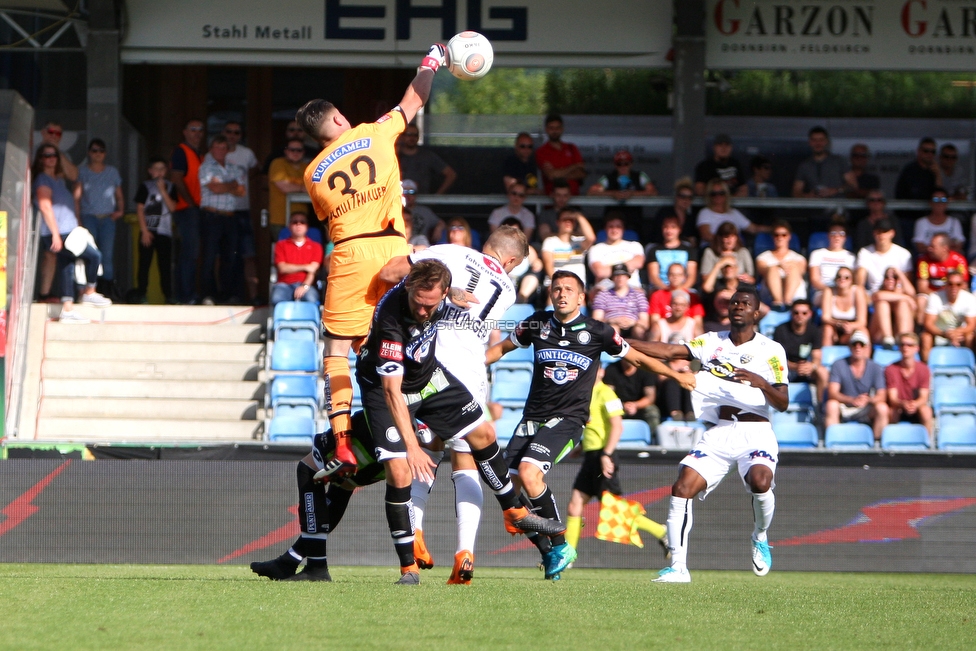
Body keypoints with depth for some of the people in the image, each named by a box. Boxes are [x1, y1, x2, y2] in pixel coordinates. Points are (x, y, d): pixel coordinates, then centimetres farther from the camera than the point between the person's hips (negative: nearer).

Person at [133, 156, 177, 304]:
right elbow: (140, 209, 0)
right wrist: (144, 230, -8)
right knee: (144, 263, -1)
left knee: (165, 264, 0)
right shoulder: (145, 186, 4)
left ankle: (168, 295, 3)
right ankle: (141, 294, 2)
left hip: (164, 232, 1)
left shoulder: (170, 187, 9)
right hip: (148, 230, -1)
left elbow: (172, 207, -2)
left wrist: (163, 191, -10)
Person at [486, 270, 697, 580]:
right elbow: (502, 348, 22)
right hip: (533, 416, 5)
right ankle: (549, 555, 7)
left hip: (568, 419, -5)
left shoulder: (596, 332, -2)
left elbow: (636, 358, 11)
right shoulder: (537, 324, 6)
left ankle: (560, 545, -12)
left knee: (529, 472, -27)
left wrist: (677, 375, 15)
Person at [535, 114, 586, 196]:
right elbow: (551, 175, -8)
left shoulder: (572, 148, 16)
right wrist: (575, 166, 3)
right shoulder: (541, 152, 4)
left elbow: (582, 174, 8)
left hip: (574, 195, 4)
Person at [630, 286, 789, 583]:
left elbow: (782, 403, -4)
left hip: (755, 433, -3)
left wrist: (760, 383, -24)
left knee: (760, 482, -31)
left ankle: (760, 537, 0)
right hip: (717, 434, 3)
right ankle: (678, 567, -9)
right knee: (682, 487, -15)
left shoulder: (771, 350, 3)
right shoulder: (711, 342, 13)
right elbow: (669, 351, 1)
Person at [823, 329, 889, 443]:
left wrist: (867, 400, -35)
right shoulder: (839, 365, -6)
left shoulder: (875, 368, -2)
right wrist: (852, 400, -36)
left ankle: (877, 443, -18)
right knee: (831, 405, -33)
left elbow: (881, 396, -11)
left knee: (882, 408, -27)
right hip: (843, 410, -1)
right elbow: (832, 393, -17)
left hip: (866, 413, 1)